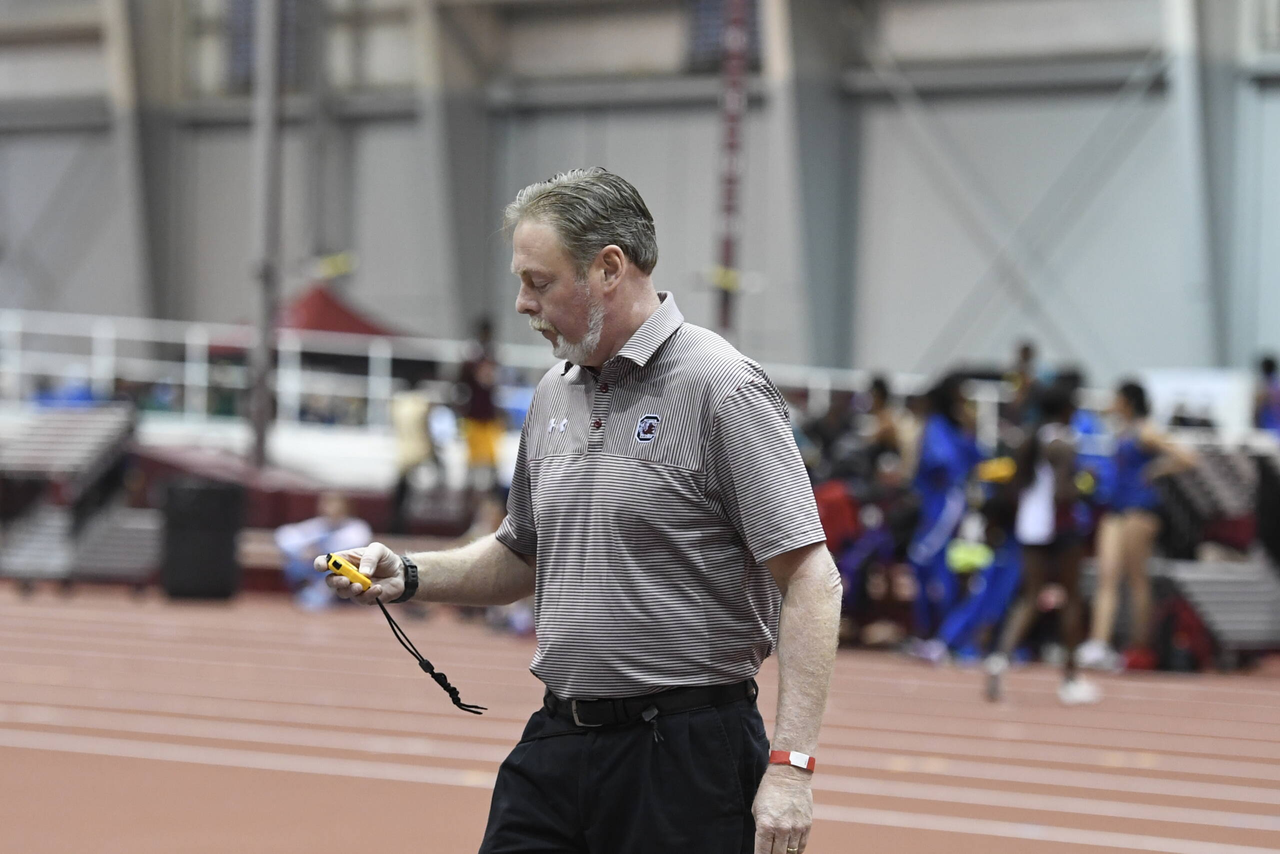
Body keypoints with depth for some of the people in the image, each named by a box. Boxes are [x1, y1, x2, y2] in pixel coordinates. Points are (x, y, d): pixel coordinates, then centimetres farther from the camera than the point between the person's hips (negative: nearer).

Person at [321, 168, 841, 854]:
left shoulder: (719, 388, -12)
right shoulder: (554, 393, 13)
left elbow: (811, 579, -16)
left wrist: (790, 764, -22)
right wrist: (408, 577, 8)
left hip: (685, 752, -7)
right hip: (557, 741, 7)